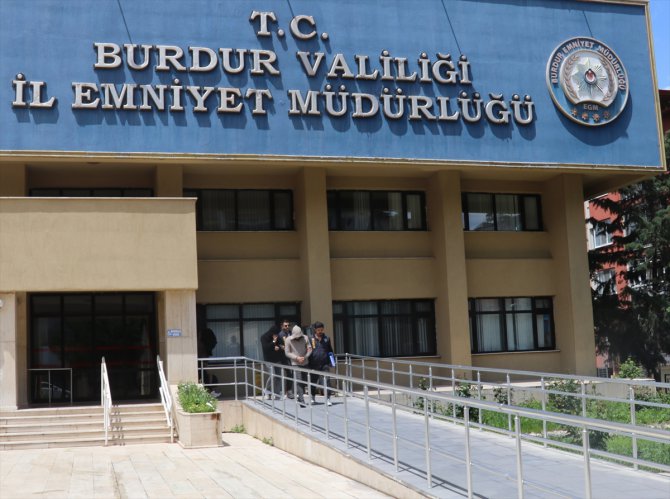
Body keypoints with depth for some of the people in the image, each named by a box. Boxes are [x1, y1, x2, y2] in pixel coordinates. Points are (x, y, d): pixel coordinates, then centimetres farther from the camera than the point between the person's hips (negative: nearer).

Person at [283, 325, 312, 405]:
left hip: (305, 363, 4)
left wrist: (304, 357, -15)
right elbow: (287, 353, -4)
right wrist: (297, 358, -15)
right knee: (298, 382, -13)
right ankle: (301, 400, -16)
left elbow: (310, 349, 1)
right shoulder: (288, 340, -6)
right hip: (295, 364, -4)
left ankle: (299, 396, 28)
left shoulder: (305, 338, 0)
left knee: (304, 381, 11)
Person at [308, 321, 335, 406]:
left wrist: (332, 361, 4)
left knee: (327, 381, -7)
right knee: (313, 381, 11)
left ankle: (328, 399, -2)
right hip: (314, 365, 0)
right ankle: (313, 397, 28)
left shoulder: (327, 339, 7)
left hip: (325, 364, 0)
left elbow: (330, 351, 14)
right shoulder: (311, 339, 2)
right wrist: (309, 363, 0)